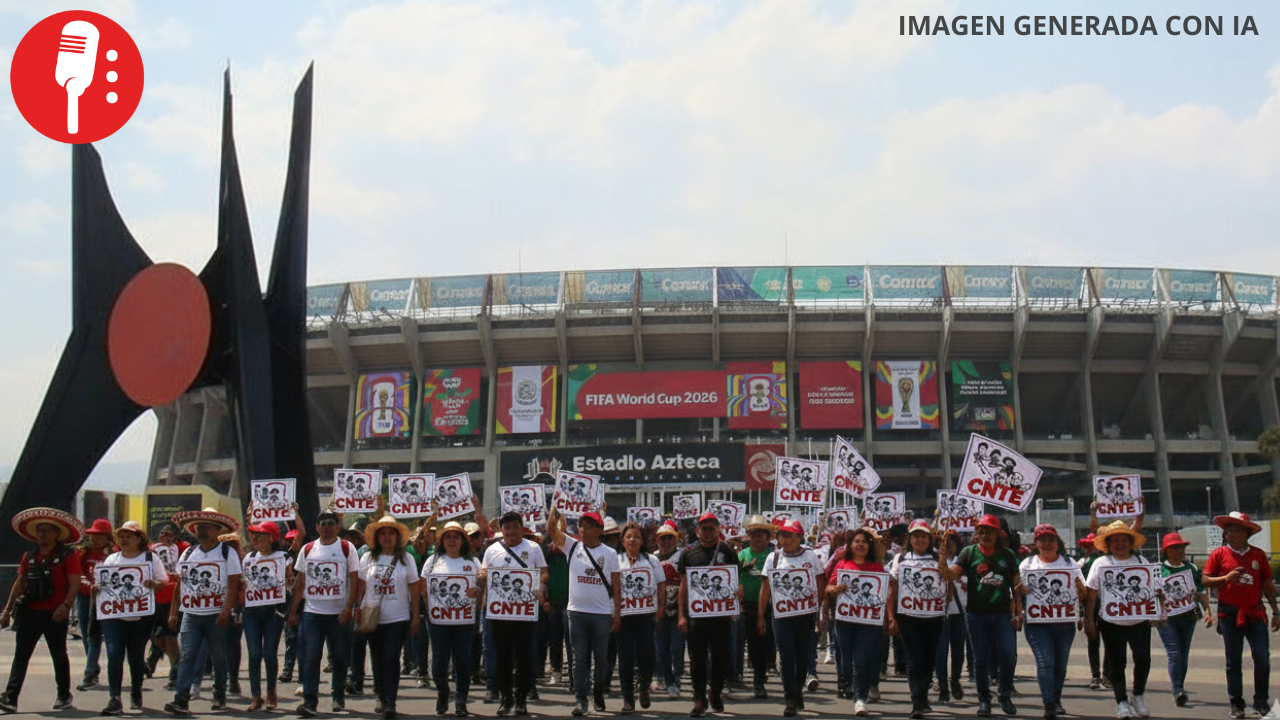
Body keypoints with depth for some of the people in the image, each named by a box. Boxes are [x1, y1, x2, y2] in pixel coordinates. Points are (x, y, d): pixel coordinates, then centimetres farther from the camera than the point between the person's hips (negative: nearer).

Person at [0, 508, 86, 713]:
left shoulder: (68, 556, -4)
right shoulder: (29, 557, 12)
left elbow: (75, 584, -12)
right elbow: (19, 583, 16)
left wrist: (66, 605, -25)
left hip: (55, 614, -4)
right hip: (29, 612, 4)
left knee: (59, 655, 8)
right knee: (20, 655, -2)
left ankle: (64, 696, 21)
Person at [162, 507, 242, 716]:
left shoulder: (228, 552, -1)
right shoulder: (188, 553, 12)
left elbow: (233, 585, -8)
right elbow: (179, 584, 14)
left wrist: (226, 611, -18)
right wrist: (173, 613, 8)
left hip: (216, 616, -3)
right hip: (191, 615, 3)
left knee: (219, 658, 6)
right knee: (186, 657, -8)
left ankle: (220, 697, 19)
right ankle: (181, 700, -13)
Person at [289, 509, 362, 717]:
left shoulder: (347, 548, 1)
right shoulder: (307, 550, 9)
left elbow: (355, 580, -2)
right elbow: (300, 582, 11)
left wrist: (349, 608, -12)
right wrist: (293, 610, 5)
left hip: (339, 613, -1)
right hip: (311, 612, 1)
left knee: (340, 657, 7)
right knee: (309, 657, -8)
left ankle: (339, 697, 22)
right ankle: (310, 701, -9)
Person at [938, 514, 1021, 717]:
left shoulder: (1007, 555, 5)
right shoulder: (969, 553, 1)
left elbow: (1016, 584, 9)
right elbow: (950, 574, -10)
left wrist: (1018, 612, 3)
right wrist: (942, 562, -30)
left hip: (1003, 614, 0)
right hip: (977, 615, 0)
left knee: (1008, 656, -7)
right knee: (981, 660, 6)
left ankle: (1005, 694, 16)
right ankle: (984, 700, 18)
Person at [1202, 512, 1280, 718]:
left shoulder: (1258, 555, 6)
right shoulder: (1219, 554, 2)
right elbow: (1205, 580, 0)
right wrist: (1226, 578, -17)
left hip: (1255, 613, 1)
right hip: (1230, 614, -1)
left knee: (1262, 658, -5)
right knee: (1233, 661, 4)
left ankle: (1262, 702, 10)